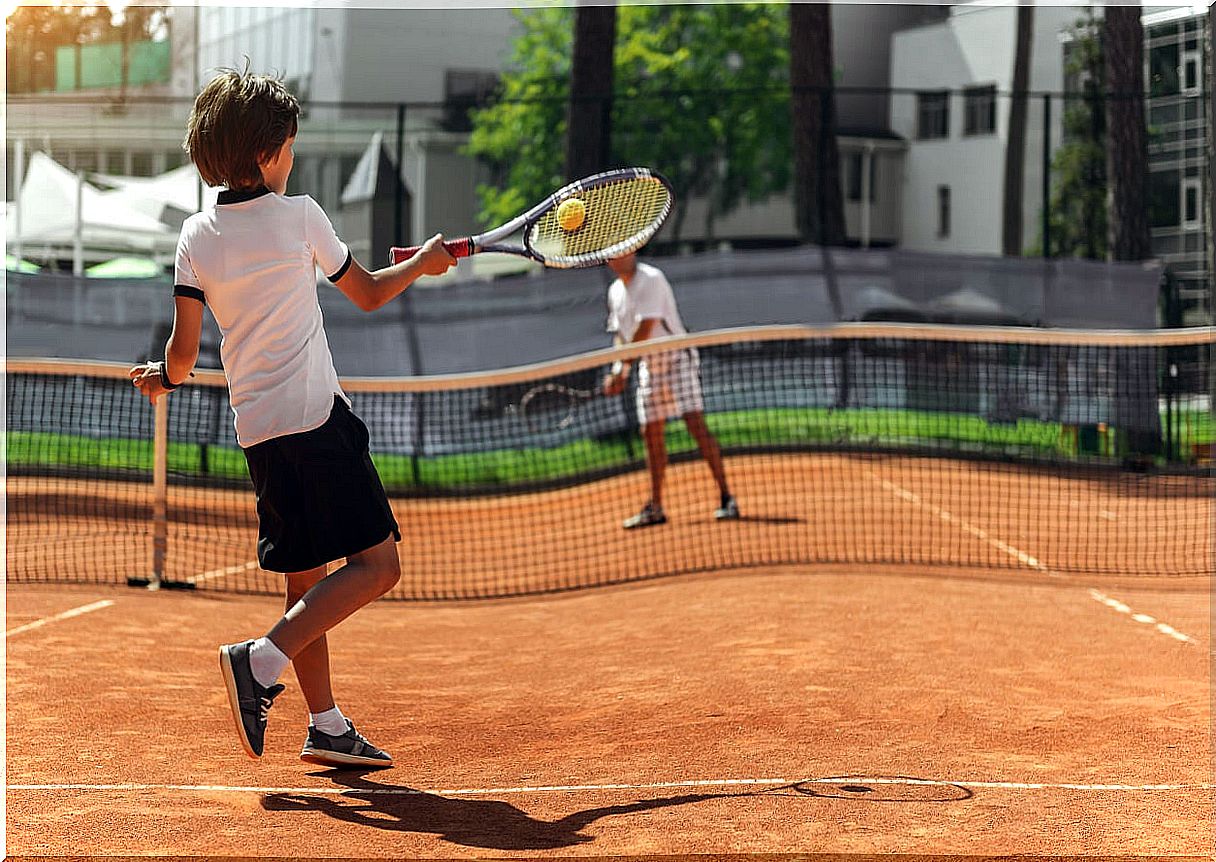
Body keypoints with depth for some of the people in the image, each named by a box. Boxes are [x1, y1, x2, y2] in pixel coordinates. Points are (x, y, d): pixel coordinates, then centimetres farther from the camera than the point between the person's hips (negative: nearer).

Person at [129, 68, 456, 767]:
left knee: (306, 579, 13)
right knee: (375, 563, -6)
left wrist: (162, 378, 24)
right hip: (318, 417, -6)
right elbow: (369, 294, 10)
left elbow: (184, 354, 1)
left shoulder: (197, 236, 6)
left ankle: (327, 726, 13)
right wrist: (425, 263, 28)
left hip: (256, 429, 6)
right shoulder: (299, 215, -3)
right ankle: (262, 659, -20)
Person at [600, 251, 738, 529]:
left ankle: (726, 498, -15)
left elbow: (645, 328, -21)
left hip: (676, 357, -8)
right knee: (651, 433, 6)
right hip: (648, 364, 8)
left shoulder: (652, 279, -14)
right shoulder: (615, 291, 11)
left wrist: (623, 367, -21)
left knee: (695, 423, -16)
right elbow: (620, 334, 17)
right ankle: (655, 508, 12)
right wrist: (617, 372, 1)